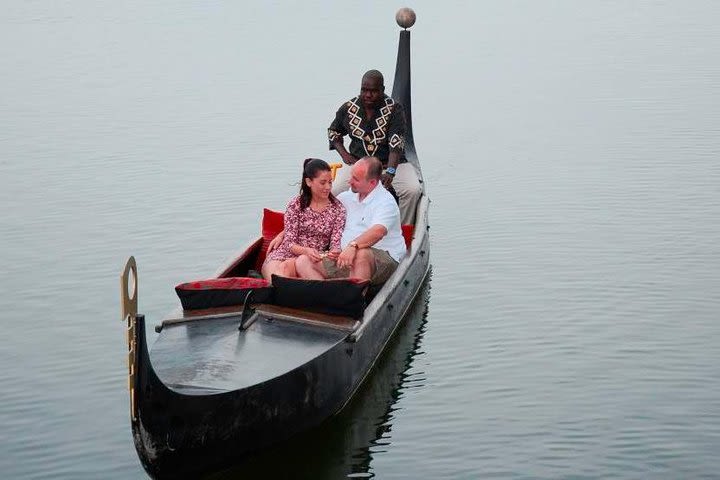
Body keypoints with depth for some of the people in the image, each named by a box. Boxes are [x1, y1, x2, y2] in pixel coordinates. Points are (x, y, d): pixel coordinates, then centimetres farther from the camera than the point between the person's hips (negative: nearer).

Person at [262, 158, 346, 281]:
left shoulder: (337, 208, 5)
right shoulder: (295, 205, 1)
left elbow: (336, 243, -1)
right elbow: (289, 242, -4)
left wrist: (334, 252, -27)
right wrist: (305, 251, -27)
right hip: (285, 254, 0)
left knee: (286, 266, -33)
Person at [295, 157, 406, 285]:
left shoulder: (386, 201, -8)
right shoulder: (346, 197, 16)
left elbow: (378, 232, -27)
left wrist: (353, 246, -42)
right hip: (344, 257, 7)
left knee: (361, 254, -41)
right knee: (303, 261, -12)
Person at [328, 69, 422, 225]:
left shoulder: (394, 109, -11)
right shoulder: (348, 108, 1)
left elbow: (396, 144, -22)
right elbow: (333, 131, 20)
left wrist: (390, 172, -38)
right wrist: (344, 154, 2)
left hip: (391, 163, -2)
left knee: (413, 190, -28)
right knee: (334, 190, -25)